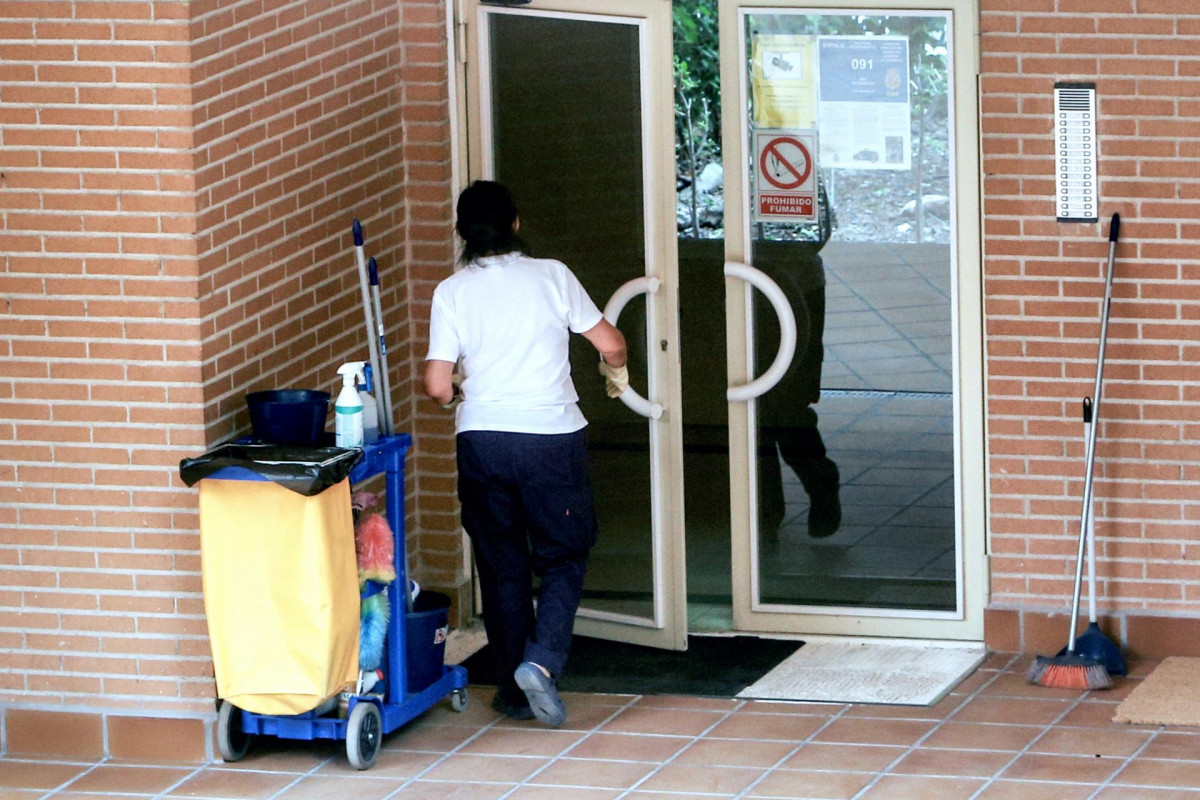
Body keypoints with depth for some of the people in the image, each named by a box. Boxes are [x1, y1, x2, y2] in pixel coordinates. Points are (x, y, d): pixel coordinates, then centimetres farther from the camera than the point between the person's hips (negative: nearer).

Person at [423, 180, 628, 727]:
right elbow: (610, 343, 1)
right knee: (563, 557, 10)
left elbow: (437, 385, -7)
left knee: (501, 565, 13)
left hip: (482, 441, 1)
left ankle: (514, 690, 18)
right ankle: (542, 662, -11)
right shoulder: (551, 276, -2)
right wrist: (616, 374, 24)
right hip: (552, 436, -1)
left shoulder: (452, 293, -2)